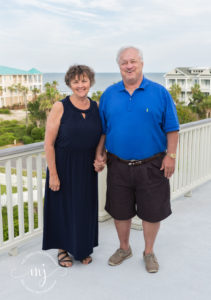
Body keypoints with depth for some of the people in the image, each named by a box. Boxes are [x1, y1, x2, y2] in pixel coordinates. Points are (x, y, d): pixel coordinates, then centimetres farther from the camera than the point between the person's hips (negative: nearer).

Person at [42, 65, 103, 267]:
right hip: (63, 167, -4)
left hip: (87, 168, 4)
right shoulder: (60, 107, -11)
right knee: (63, 206, 8)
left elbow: (100, 137, 14)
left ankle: (82, 248, 33)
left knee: (85, 207, 13)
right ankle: (63, 249, 29)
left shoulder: (95, 107, 2)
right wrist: (53, 174, -15)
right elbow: (49, 143, -12)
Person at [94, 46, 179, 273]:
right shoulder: (109, 94, 5)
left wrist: (170, 155, -8)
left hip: (151, 166, -2)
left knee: (152, 212, 10)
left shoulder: (159, 93, -2)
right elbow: (102, 129, 9)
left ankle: (149, 252, 33)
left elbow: (171, 128, -1)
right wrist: (99, 154, 2)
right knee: (120, 211, 15)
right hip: (118, 166, 2)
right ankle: (124, 248, 38)